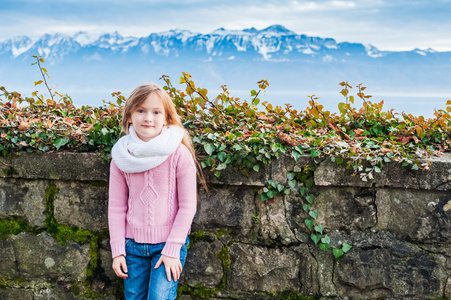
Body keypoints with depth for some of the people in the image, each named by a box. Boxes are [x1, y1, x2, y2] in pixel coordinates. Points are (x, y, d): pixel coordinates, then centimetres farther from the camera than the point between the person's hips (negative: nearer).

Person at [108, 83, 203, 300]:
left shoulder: (179, 154, -12)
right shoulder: (121, 157, -3)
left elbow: (188, 205, -9)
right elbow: (116, 207, 3)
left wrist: (172, 249, -11)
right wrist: (117, 251, 0)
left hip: (169, 243, -3)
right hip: (133, 245, 3)